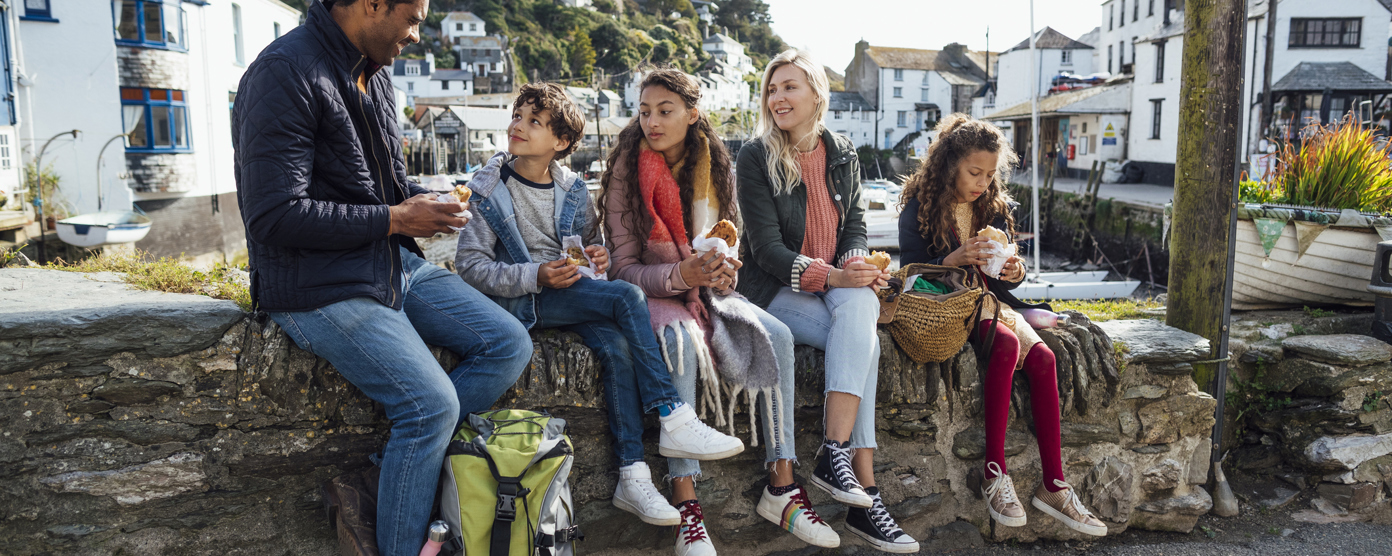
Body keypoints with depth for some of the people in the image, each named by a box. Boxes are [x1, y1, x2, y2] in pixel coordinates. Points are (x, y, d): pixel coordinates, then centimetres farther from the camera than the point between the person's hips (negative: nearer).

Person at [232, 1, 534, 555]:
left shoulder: (375, 71, 12)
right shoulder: (286, 74, -16)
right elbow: (276, 217, -23)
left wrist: (423, 199, 3)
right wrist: (395, 218, -16)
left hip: (393, 262, 9)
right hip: (318, 285, -9)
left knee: (509, 344, -2)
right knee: (431, 402, -20)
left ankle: (416, 458, -3)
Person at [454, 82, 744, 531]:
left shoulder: (572, 189, 11)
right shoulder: (487, 190, 0)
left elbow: (591, 242, 23)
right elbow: (470, 266, -6)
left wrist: (599, 256, -3)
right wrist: (536, 276, -19)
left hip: (574, 294, 4)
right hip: (524, 302, -4)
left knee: (617, 345, -29)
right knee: (627, 296, -27)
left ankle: (632, 476, -25)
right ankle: (674, 420, -25)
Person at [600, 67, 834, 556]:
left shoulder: (714, 167, 5)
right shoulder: (627, 172, -7)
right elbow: (626, 268, -10)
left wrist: (723, 272, -13)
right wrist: (682, 274, -28)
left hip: (708, 291, 4)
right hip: (652, 296, -4)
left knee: (776, 336, -22)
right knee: (681, 338, -37)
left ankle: (781, 488, -17)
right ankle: (685, 502, -35)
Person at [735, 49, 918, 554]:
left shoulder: (844, 155, 11)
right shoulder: (755, 157, -4)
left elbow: (855, 222, 11)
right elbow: (766, 246, -11)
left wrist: (857, 266, -13)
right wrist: (829, 276, -23)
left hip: (840, 282, 4)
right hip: (778, 290, -4)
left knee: (859, 305, -32)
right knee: (862, 342, -28)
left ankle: (833, 453, -35)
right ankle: (864, 493, -31)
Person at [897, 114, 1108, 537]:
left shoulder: (993, 207, 11)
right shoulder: (920, 208, -5)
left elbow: (1004, 276, 14)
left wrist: (1015, 272, -10)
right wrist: (955, 259, -25)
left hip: (988, 300, 6)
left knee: (1042, 357, -21)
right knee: (1007, 343, -32)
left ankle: (1054, 486, -18)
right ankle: (995, 474, -28)